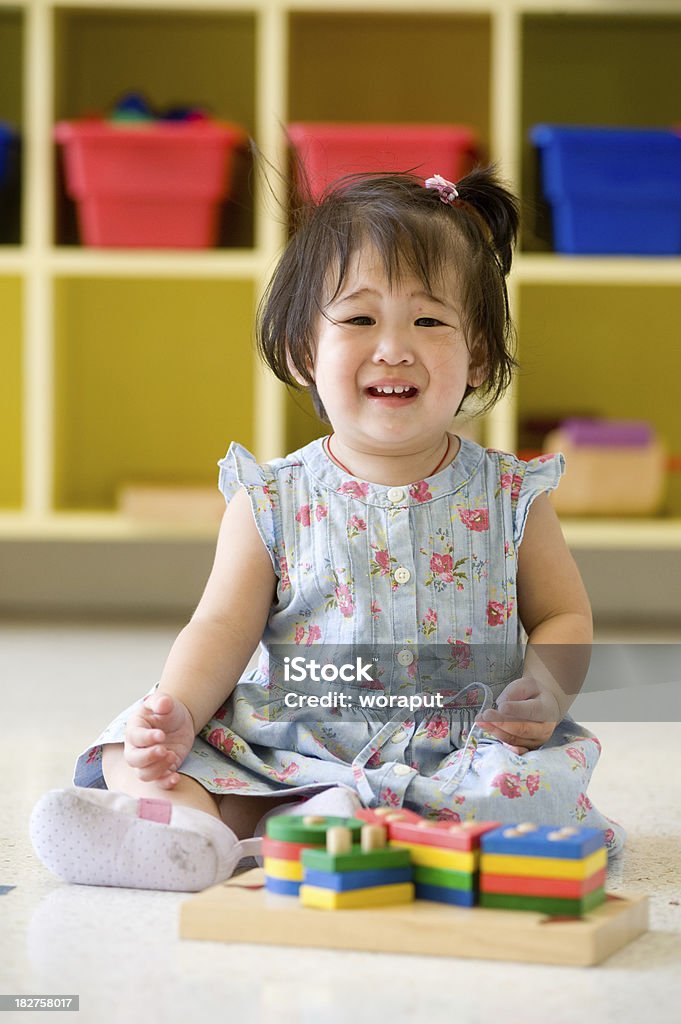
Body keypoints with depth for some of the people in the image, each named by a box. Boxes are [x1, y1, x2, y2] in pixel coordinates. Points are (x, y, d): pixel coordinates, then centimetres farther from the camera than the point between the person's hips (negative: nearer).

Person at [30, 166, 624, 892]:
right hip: (289, 747, 1)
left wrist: (547, 691, -12)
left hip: (459, 751, -1)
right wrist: (176, 714, -17)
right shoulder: (273, 500, 2)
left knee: (547, 778, -32)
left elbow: (563, 615, 10)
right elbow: (223, 627, 1)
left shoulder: (508, 496, 3)